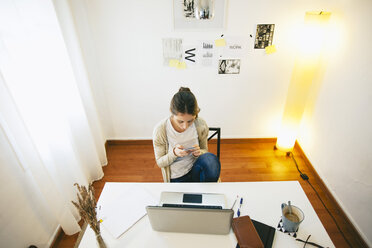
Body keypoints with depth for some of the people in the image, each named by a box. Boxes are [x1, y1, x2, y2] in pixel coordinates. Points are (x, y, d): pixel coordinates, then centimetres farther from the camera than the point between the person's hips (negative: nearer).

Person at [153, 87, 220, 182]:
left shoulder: (201, 125, -13)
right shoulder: (160, 130, -17)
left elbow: (204, 151, 4)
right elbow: (160, 162, -6)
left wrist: (199, 152, -21)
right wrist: (174, 153, -27)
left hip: (195, 171, 2)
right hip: (176, 179, -2)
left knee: (211, 158, -29)